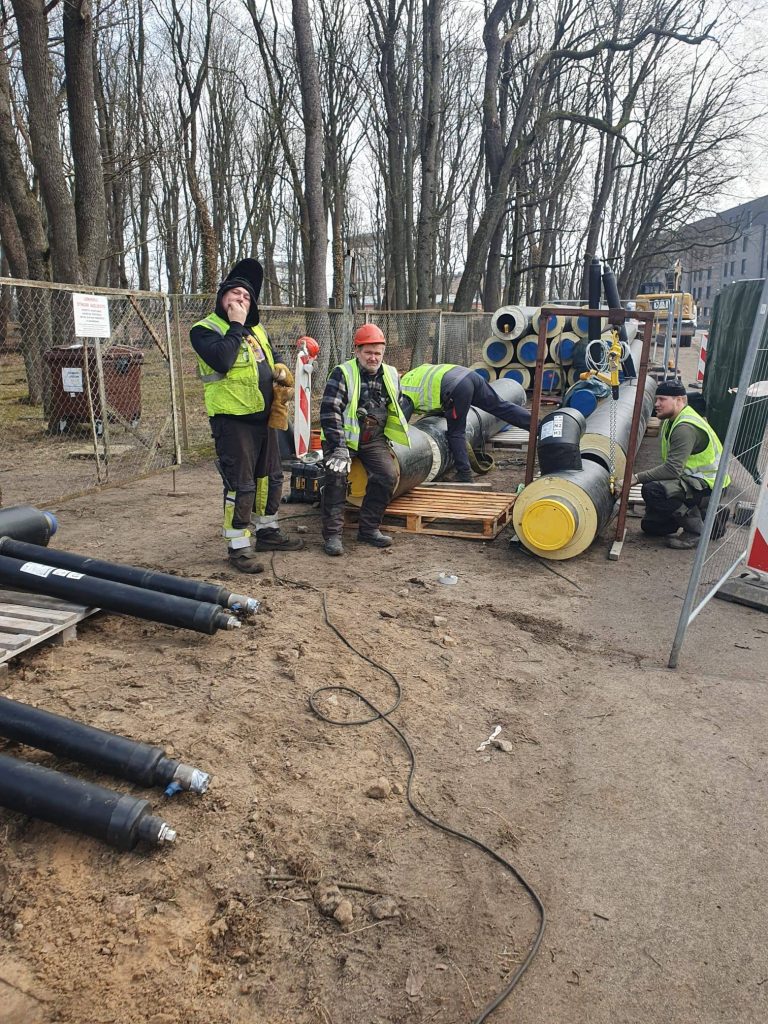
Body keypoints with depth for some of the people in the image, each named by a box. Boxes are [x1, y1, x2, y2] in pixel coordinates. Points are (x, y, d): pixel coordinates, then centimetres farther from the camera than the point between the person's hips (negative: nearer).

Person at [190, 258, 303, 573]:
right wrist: (235, 326, -15)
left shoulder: (256, 329, 16)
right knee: (240, 485, -6)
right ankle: (239, 546, 5)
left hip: (264, 417, 8)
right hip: (233, 420, -8)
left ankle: (266, 531, 32)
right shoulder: (204, 329, -7)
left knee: (271, 477, 16)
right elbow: (222, 360, -26)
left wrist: (280, 372, 6)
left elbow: (270, 362, 29)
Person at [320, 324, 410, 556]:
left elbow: (396, 410, 23)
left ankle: (368, 528, -1)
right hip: (342, 437, -4)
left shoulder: (390, 375, 9)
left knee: (388, 474, -16)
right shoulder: (342, 374, -9)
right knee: (336, 475, -25)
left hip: (374, 438, 4)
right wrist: (339, 447, -22)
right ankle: (332, 534, -14)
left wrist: (388, 441, 19)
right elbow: (330, 411, -15)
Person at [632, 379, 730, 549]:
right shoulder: (671, 421, 10)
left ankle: (695, 532, -13)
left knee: (652, 490, -31)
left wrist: (637, 478, -28)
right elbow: (671, 466, 14)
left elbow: (673, 469, -31)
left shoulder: (686, 428, -23)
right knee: (649, 525, 8)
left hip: (709, 485, -10)